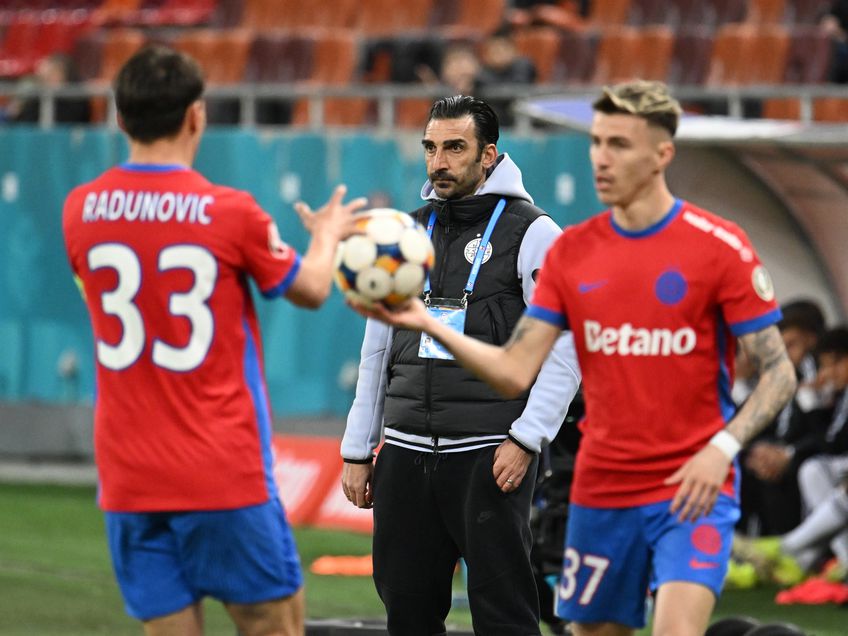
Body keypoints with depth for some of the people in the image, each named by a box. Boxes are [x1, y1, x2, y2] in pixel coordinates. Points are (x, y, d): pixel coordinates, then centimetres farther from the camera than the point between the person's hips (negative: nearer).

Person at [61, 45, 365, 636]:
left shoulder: (80, 210, 1)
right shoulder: (229, 212, -10)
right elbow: (311, 289, 7)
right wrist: (327, 235, 29)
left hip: (128, 476, 4)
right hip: (223, 473, -4)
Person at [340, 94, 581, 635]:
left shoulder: (532, 234, -2)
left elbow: (564, 352, -7)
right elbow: (377, 350, 19)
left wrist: (525, 439, -16)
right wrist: (357, 450, 15)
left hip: (489, 458, -5)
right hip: (406, 454, 6)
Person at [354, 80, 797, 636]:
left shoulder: (719, 247, -7)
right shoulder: (572, 252, 6)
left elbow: (779, 373, -7)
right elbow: (515, 372, 2)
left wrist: (722, 448, -23)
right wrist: (426, 322, -11)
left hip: (692, 491, -5)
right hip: (600, 492, 5)